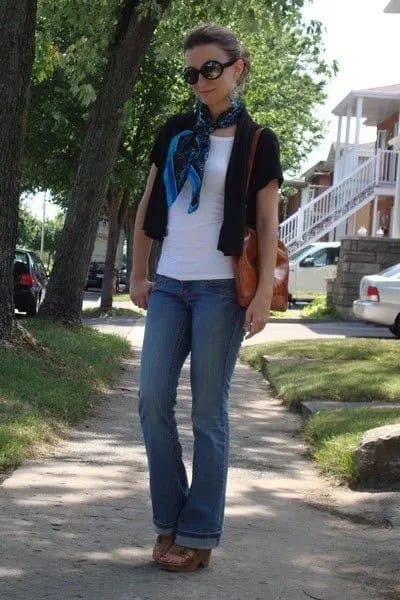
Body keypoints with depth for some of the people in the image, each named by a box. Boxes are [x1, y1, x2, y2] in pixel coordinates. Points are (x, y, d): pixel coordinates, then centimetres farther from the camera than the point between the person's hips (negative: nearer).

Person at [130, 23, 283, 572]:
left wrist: (265, 293, -11)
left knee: (208, 410, -3)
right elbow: (148, 207, 14)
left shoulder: (257, 141, 0)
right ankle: (169, 520, 9)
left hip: (221, 289, -4)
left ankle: (199, 534, 4)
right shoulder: (174, 133, 10)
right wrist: (137, 275, 10)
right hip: (169, 285, 4)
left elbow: (268, 223, -3)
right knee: (153, 399, -3)